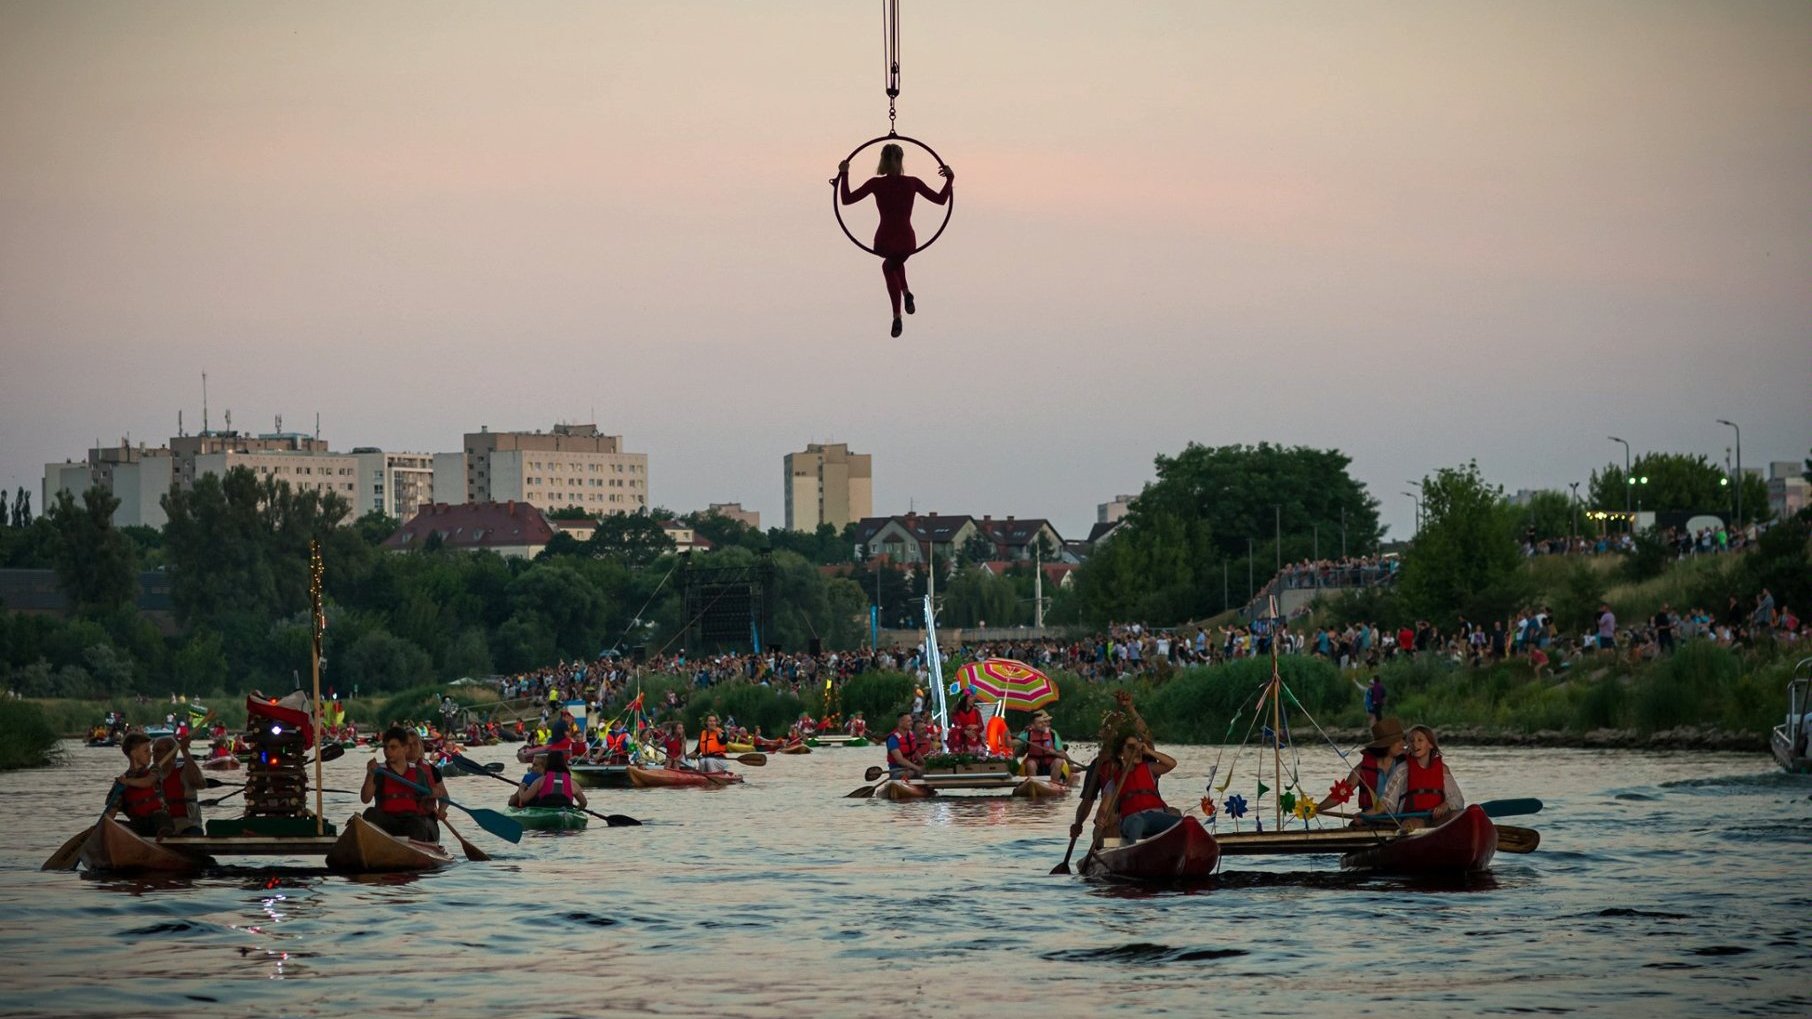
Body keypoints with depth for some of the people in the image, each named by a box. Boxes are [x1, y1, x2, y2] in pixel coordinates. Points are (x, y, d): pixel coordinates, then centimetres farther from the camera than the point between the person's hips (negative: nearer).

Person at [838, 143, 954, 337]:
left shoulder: (876, 184, -10)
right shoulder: (912, 183, -5)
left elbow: (846, 199, -7)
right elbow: (941, 199, 3)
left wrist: (844, 174, 1)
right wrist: (950, 178, 15)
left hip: (884, 241, -1)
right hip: (907, 241, 1)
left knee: (889, 265, 33)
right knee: (893, 264, 37)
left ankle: (897, 316, 19)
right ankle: (906, 292, 9)